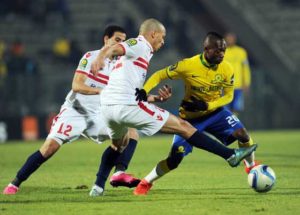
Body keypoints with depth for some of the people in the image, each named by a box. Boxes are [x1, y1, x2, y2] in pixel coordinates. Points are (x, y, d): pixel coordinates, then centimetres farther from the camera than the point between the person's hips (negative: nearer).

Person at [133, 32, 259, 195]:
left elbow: (228, 96, -6)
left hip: (215, 111, 3)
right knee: (174, 160, -9)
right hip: (190, 118, -2)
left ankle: (252, 168, 7)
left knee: (242, 134, -21)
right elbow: (159, 75, -13)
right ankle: (145, 183, 17)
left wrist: (206, 106, -23)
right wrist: (143, 92, -28)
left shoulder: (226, 69, -16)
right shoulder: (188, 66, -25)